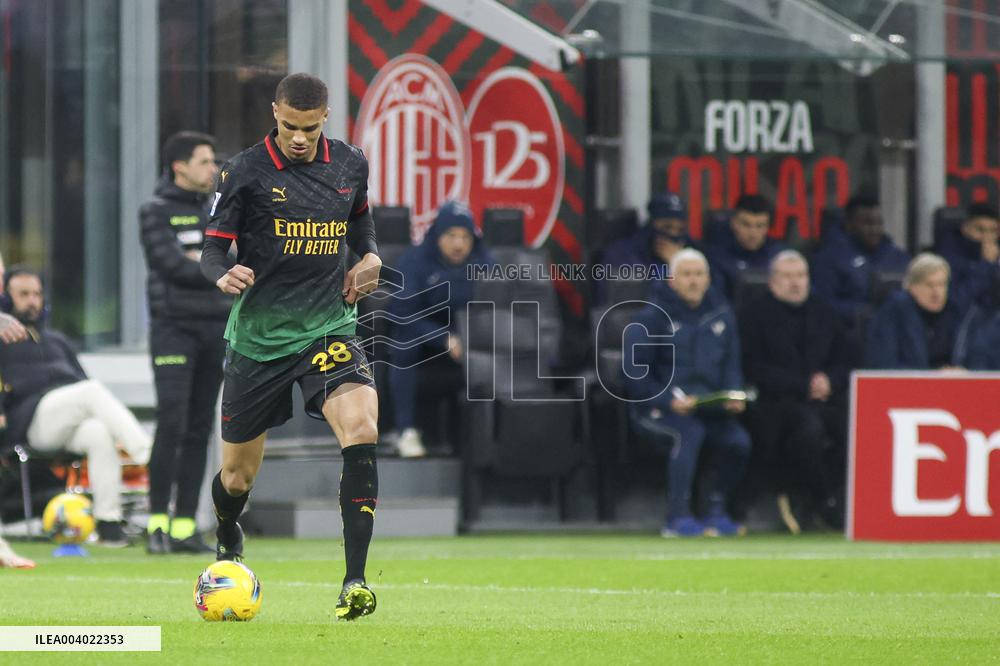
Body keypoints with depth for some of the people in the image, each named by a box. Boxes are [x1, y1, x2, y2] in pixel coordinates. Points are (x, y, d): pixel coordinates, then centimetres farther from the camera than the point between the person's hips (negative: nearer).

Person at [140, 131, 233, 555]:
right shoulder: (157, 212, -2)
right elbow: (174, 267, -13)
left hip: (216, 327, 6)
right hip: (174, 326, -6)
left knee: (200, 429, 4)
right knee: (172, 423, -14)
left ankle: (185, 527, 7)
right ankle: (157, 523, -12)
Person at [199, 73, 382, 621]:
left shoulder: (350, 165, 4)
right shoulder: (245, 172, -7)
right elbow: (212, 249, -5)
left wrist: (369, 256, 3)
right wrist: (224, 276, -27)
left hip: (328, 328, 1)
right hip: (258, 337, -1)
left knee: (361, 429, -26)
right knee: (237, 476, 8)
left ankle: (355, 582, -24)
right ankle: (228, 547, 45)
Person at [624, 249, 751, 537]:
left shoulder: (721, 314, 13)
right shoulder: (653, 316, -3)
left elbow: (731, 364, 18)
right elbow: (635, 373, -6)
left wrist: (733, 396, -4)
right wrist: (669, 400, -20)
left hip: (709, 408, 5)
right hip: (657, 409, -5)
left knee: (738, 440, -21)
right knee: (689, 433, -35)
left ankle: (716, 513, -3)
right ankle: (678, 517, -29)